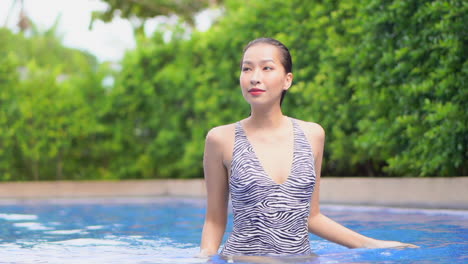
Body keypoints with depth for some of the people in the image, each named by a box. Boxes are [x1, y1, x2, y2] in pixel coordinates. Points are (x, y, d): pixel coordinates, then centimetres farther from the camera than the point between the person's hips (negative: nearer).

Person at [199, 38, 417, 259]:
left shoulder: (312, 135, 6)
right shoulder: (222, 139, -2)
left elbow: (311, 217, 13)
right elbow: (214, 221, 4)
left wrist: (373, 245, 9)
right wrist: (205, 258, -13)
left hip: (301, 256, 3)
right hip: (241, 257, -3)